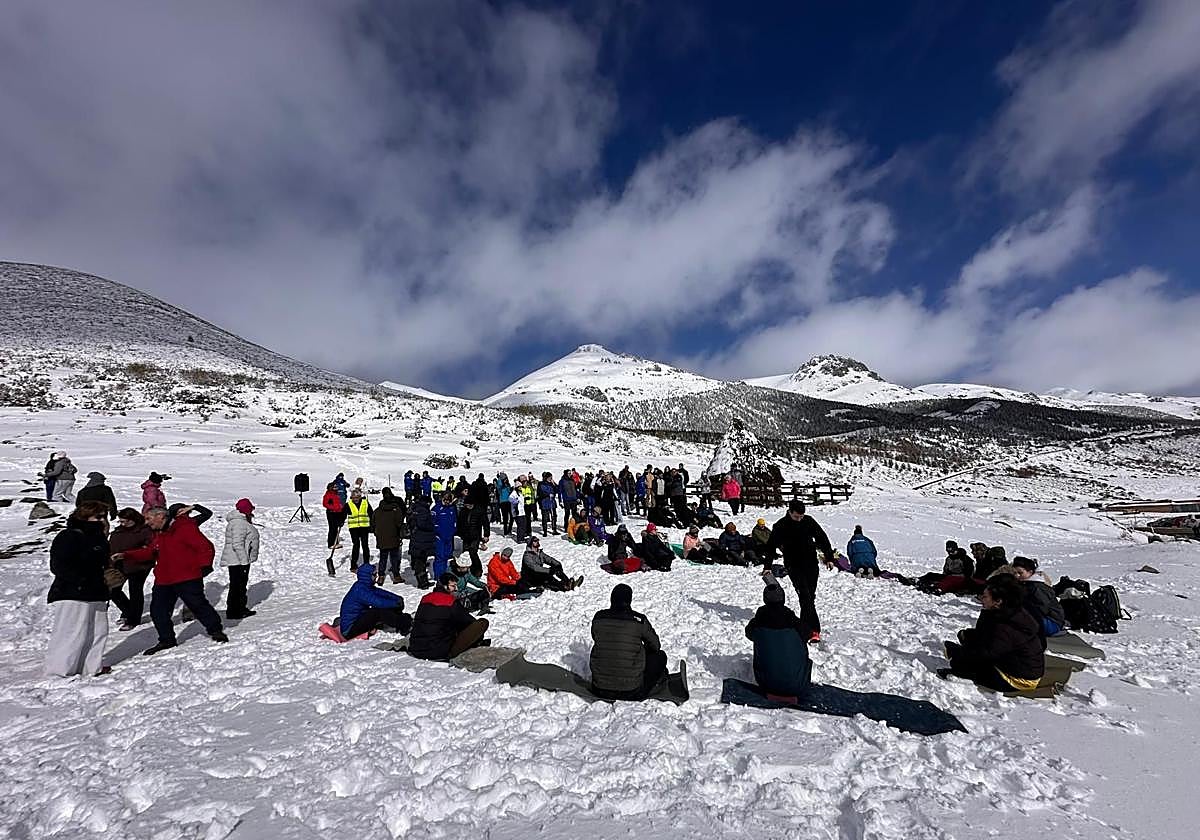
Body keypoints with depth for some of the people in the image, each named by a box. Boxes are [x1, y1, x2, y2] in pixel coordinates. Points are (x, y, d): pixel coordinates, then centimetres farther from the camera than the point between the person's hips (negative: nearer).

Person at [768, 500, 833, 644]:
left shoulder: (809, 521, 0)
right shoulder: (780, 526, -7)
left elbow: (822, 537, 9)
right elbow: (771, 546, -2)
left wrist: (829, 556, 6)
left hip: (811, 564, 3)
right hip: (794, 567, -3)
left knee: (810, 597, 5)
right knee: (805, 597, -12)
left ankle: (805, 626, 18)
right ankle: (814, 630, -11)